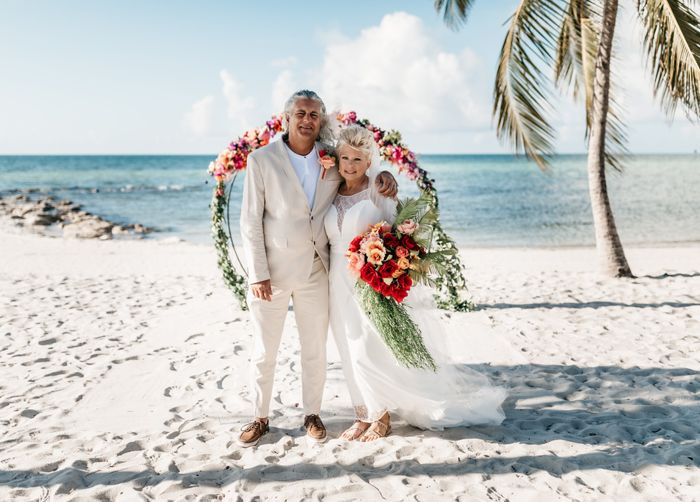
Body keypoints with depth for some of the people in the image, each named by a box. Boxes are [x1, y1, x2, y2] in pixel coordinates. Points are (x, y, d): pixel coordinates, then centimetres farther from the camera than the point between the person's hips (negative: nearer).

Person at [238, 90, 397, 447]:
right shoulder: (262, 159, -7)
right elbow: (250, 221, -7)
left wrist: (384, 175, -5)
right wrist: (257, 274, -11)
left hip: (315, 271, 2)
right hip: (272, 270, -2)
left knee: (315, 350, 13)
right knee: (264, 351, 10)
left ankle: (312, 414, 31)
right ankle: (260, 417, 28)